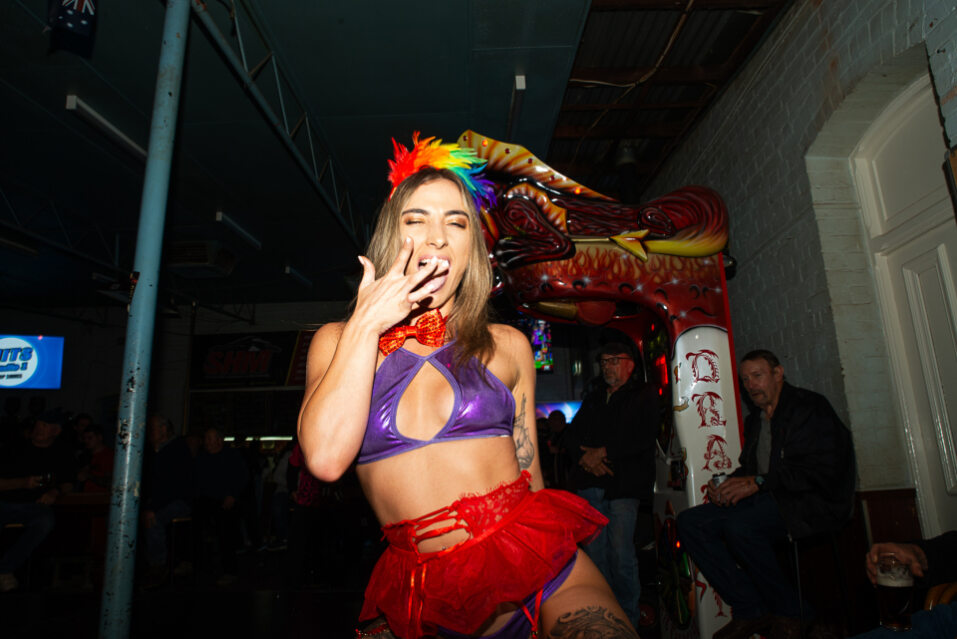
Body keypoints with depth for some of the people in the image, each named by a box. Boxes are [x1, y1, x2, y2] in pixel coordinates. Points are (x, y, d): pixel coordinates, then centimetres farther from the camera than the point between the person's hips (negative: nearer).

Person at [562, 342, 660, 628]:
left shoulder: (644, 395, 4)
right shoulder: (593, 397, 20)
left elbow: (644, 437, -9)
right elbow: (571, 433, 16)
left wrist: (604, 452, -10)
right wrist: (585, 456, -4)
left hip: (623, 484, -5)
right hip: (590, 484, 5)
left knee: (620, 553, -8)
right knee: (594, 552, 5)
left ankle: (628, 619, 9)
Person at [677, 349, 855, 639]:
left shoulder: (809, 407, -5)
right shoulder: (754, 420, 20)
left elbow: (823, 471, -17)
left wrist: (759, 482, -21)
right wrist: (726, 486, -2)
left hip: (810, 504, -8)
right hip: (765, 500, 8)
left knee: (740, 525, -35)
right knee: (690, 522, -9)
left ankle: (787, 613, -11)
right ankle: (750, 611, -6)